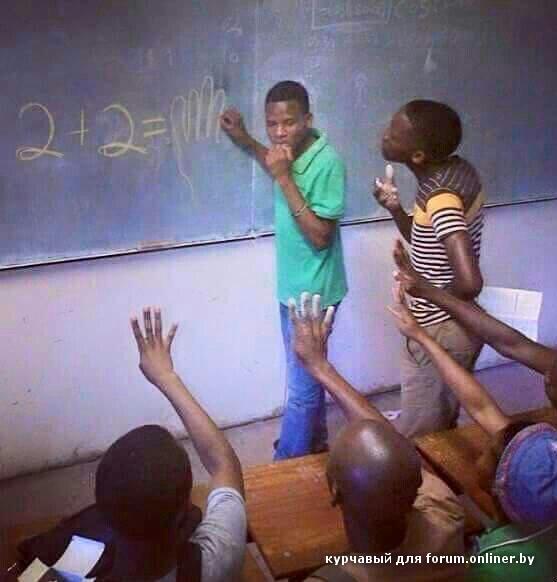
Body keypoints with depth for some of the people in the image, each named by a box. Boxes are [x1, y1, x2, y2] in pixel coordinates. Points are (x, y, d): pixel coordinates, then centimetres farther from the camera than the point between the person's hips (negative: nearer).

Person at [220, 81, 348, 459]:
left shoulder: (327, 162, -23)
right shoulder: (293, 152, 2)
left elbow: (319, 236, -26)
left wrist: (284, 178, -27)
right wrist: (244, 140, 21)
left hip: (312, 292, -9)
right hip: (293, 286, 9)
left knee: (301, 386, 2)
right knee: (306, 376, 23)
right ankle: (314, 442, 40)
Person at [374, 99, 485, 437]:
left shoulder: (441, 198, -28)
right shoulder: (456, 171, 0)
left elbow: (470, 282, -37)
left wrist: (427, 296, -17)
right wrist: (395, 209, -4)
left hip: (440, 336, -9)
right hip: (456, 328, 9)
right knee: (441, 430, 26)